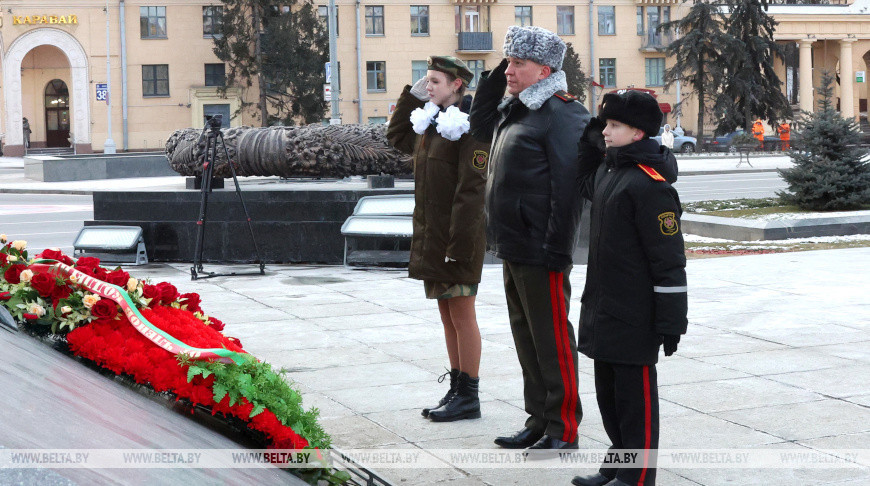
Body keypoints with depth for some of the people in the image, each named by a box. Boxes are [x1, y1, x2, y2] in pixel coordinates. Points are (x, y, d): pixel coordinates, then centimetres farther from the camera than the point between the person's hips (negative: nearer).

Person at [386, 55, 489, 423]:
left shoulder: (469, 127, -14)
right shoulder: (430, 123, 13)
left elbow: (471, 190, -19)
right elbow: (396, 137, 33)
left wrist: (459, 244, -22)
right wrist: (410, 95, 18)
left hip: (457, 237, -9)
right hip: (430, 238, 9)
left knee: (462, 315, -2)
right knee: (448, 316, 13)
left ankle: (468, 397, 4)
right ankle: (456, 389, 21)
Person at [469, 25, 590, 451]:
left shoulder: (562, 114, -15)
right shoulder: (515, 110, 14)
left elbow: (567, 185, -21)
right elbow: (480, 124, 33)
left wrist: (555, 249, -24)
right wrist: (495, 77, 17)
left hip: (541, 252, -10)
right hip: (512, 248, 10)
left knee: (552, 342, -2)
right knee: (526, 339, 16)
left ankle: (563, 433, 7)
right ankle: (539, 421, 27)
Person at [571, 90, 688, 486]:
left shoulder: (651, 185, -19)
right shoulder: (608, 171, 9)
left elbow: (669, 261, -19)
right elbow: (586, 184, 36)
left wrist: (671, 321, -17)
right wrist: (590, 135, 19)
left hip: (635, 317, -9)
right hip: (604, 311, 9)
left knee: (635, 394, 1)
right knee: (608, 391, 17)